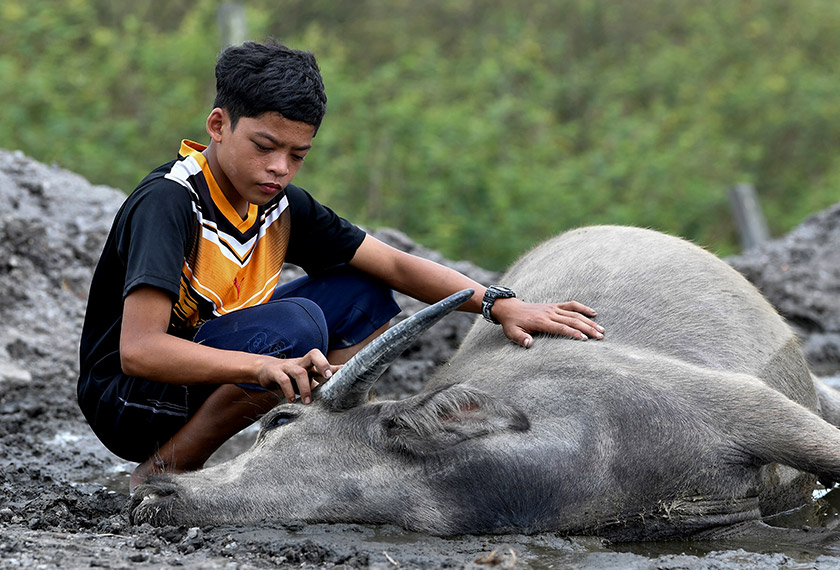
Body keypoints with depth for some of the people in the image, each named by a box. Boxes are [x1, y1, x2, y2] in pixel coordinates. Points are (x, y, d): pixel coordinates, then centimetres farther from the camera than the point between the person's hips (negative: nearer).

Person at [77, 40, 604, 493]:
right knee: (294, 325, -29)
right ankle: (160, 475, -17)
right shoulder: (168, 203, -24)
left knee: (362, 297, 1)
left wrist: (500, 304, -11)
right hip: (127, 404, -8)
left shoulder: (282, 205, 0)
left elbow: (395, 265, 3)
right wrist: (264, 366, -48)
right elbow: (138, 349, -35)